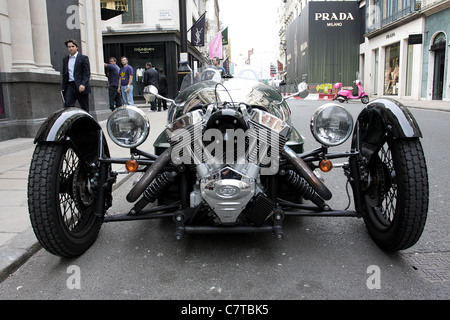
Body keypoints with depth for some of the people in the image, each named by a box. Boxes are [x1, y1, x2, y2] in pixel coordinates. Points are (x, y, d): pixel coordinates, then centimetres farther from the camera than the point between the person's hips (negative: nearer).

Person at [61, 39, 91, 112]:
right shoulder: (65, 59, 17)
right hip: (69, 86, 4)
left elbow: (87, 73, -7)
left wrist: (83, 84, -20)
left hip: (81, 87, -4)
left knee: (85, 109, 2)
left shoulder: (83, 58, 2)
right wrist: (63, 88, 11)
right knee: (67, 107, -8)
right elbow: (64, 74, 19)